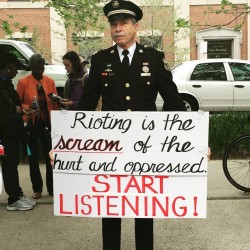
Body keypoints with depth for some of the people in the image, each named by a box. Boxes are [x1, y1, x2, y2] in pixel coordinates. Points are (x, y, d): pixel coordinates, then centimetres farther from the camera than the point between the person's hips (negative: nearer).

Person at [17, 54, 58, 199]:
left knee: (50, 156, 4)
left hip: (47, 123, 2)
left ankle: (52, 188, 15)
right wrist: (27, 108, -18)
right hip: (31, 125, -2)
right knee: (34, 157, 6)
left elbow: (55, 102, 13)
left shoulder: (50, 81, 7)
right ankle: (37, 189, 17)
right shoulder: (23, 82, -2)